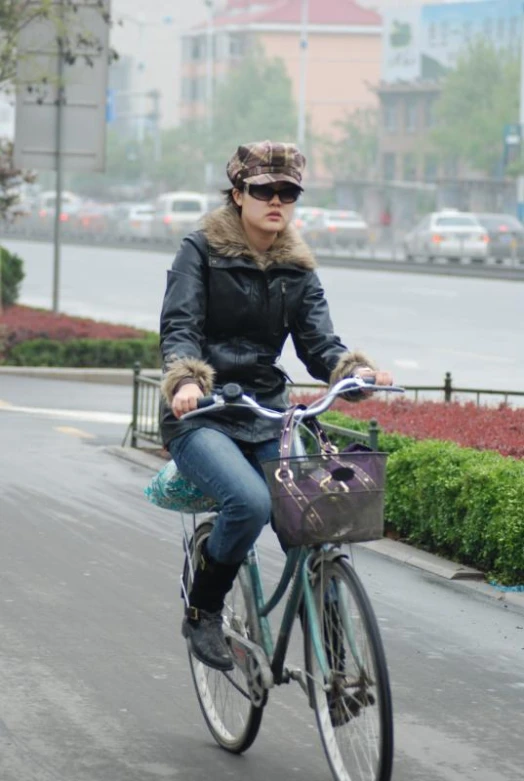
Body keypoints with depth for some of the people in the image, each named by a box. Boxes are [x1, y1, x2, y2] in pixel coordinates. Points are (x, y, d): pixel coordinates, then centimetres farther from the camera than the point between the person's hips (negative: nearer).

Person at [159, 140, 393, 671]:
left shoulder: (297, 268, 12)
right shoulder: (201, 250, -1)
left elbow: (318, 342, 3)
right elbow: (178, 327, -12)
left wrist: (354, 370, -20)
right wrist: (186, 380, -33)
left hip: (267, 414, 4)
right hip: (200, 416, -4)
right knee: (250, 502, -32)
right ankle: (202, 614, -8)